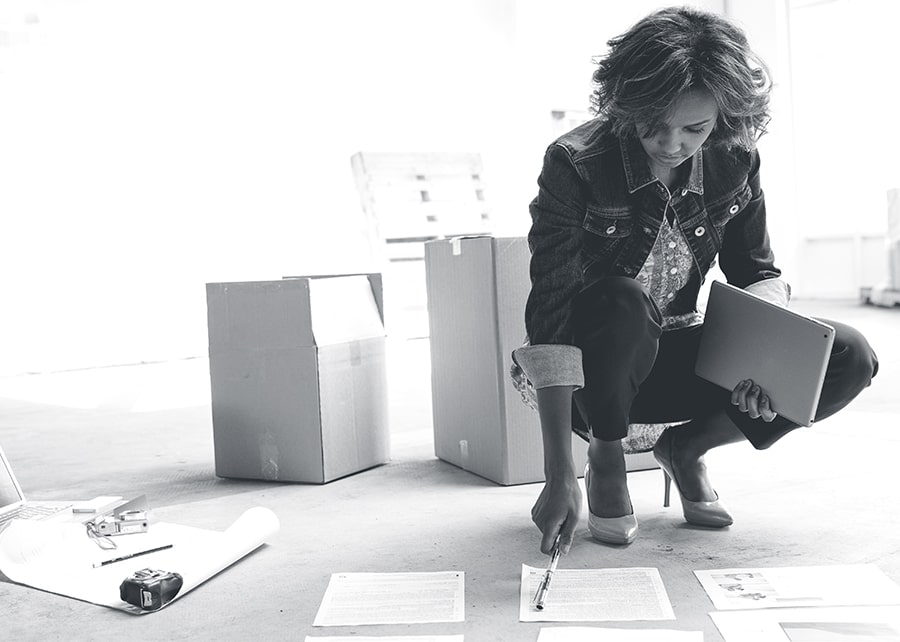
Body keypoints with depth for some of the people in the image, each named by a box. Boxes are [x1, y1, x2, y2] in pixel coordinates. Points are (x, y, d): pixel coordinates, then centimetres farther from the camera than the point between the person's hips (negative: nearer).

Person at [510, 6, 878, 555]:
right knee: (623, 301, -38)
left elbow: (759, 275, 4)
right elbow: (551, 320, -29)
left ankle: (686, 448, 6)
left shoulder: (734, 163, -9)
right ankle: (605, 459, -9)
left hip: (671, 357, 4)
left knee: (849, 359, -13)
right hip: (588, 371, -4)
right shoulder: (575, 165, -23)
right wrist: (559, 477, -35)